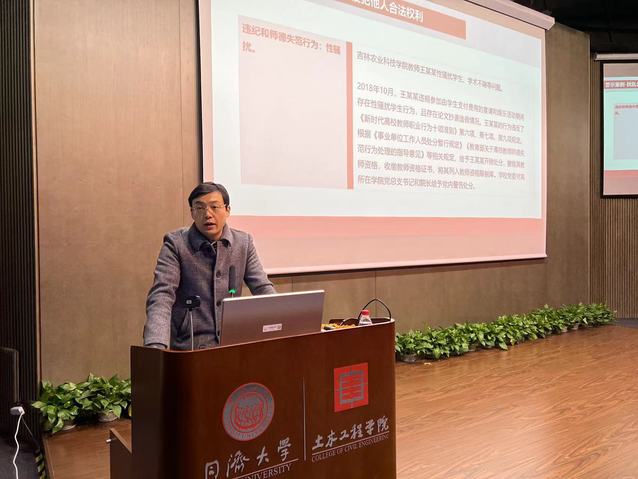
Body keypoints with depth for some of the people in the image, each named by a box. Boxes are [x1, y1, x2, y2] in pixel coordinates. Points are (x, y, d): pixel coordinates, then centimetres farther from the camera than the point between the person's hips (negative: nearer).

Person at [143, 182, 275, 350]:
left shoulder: (244, 242, 5)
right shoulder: (175, 244, -5)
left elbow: (262, 288, 4)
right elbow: (161, 296, -14)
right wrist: (156, 347, -30)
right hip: (189, 345, -3)